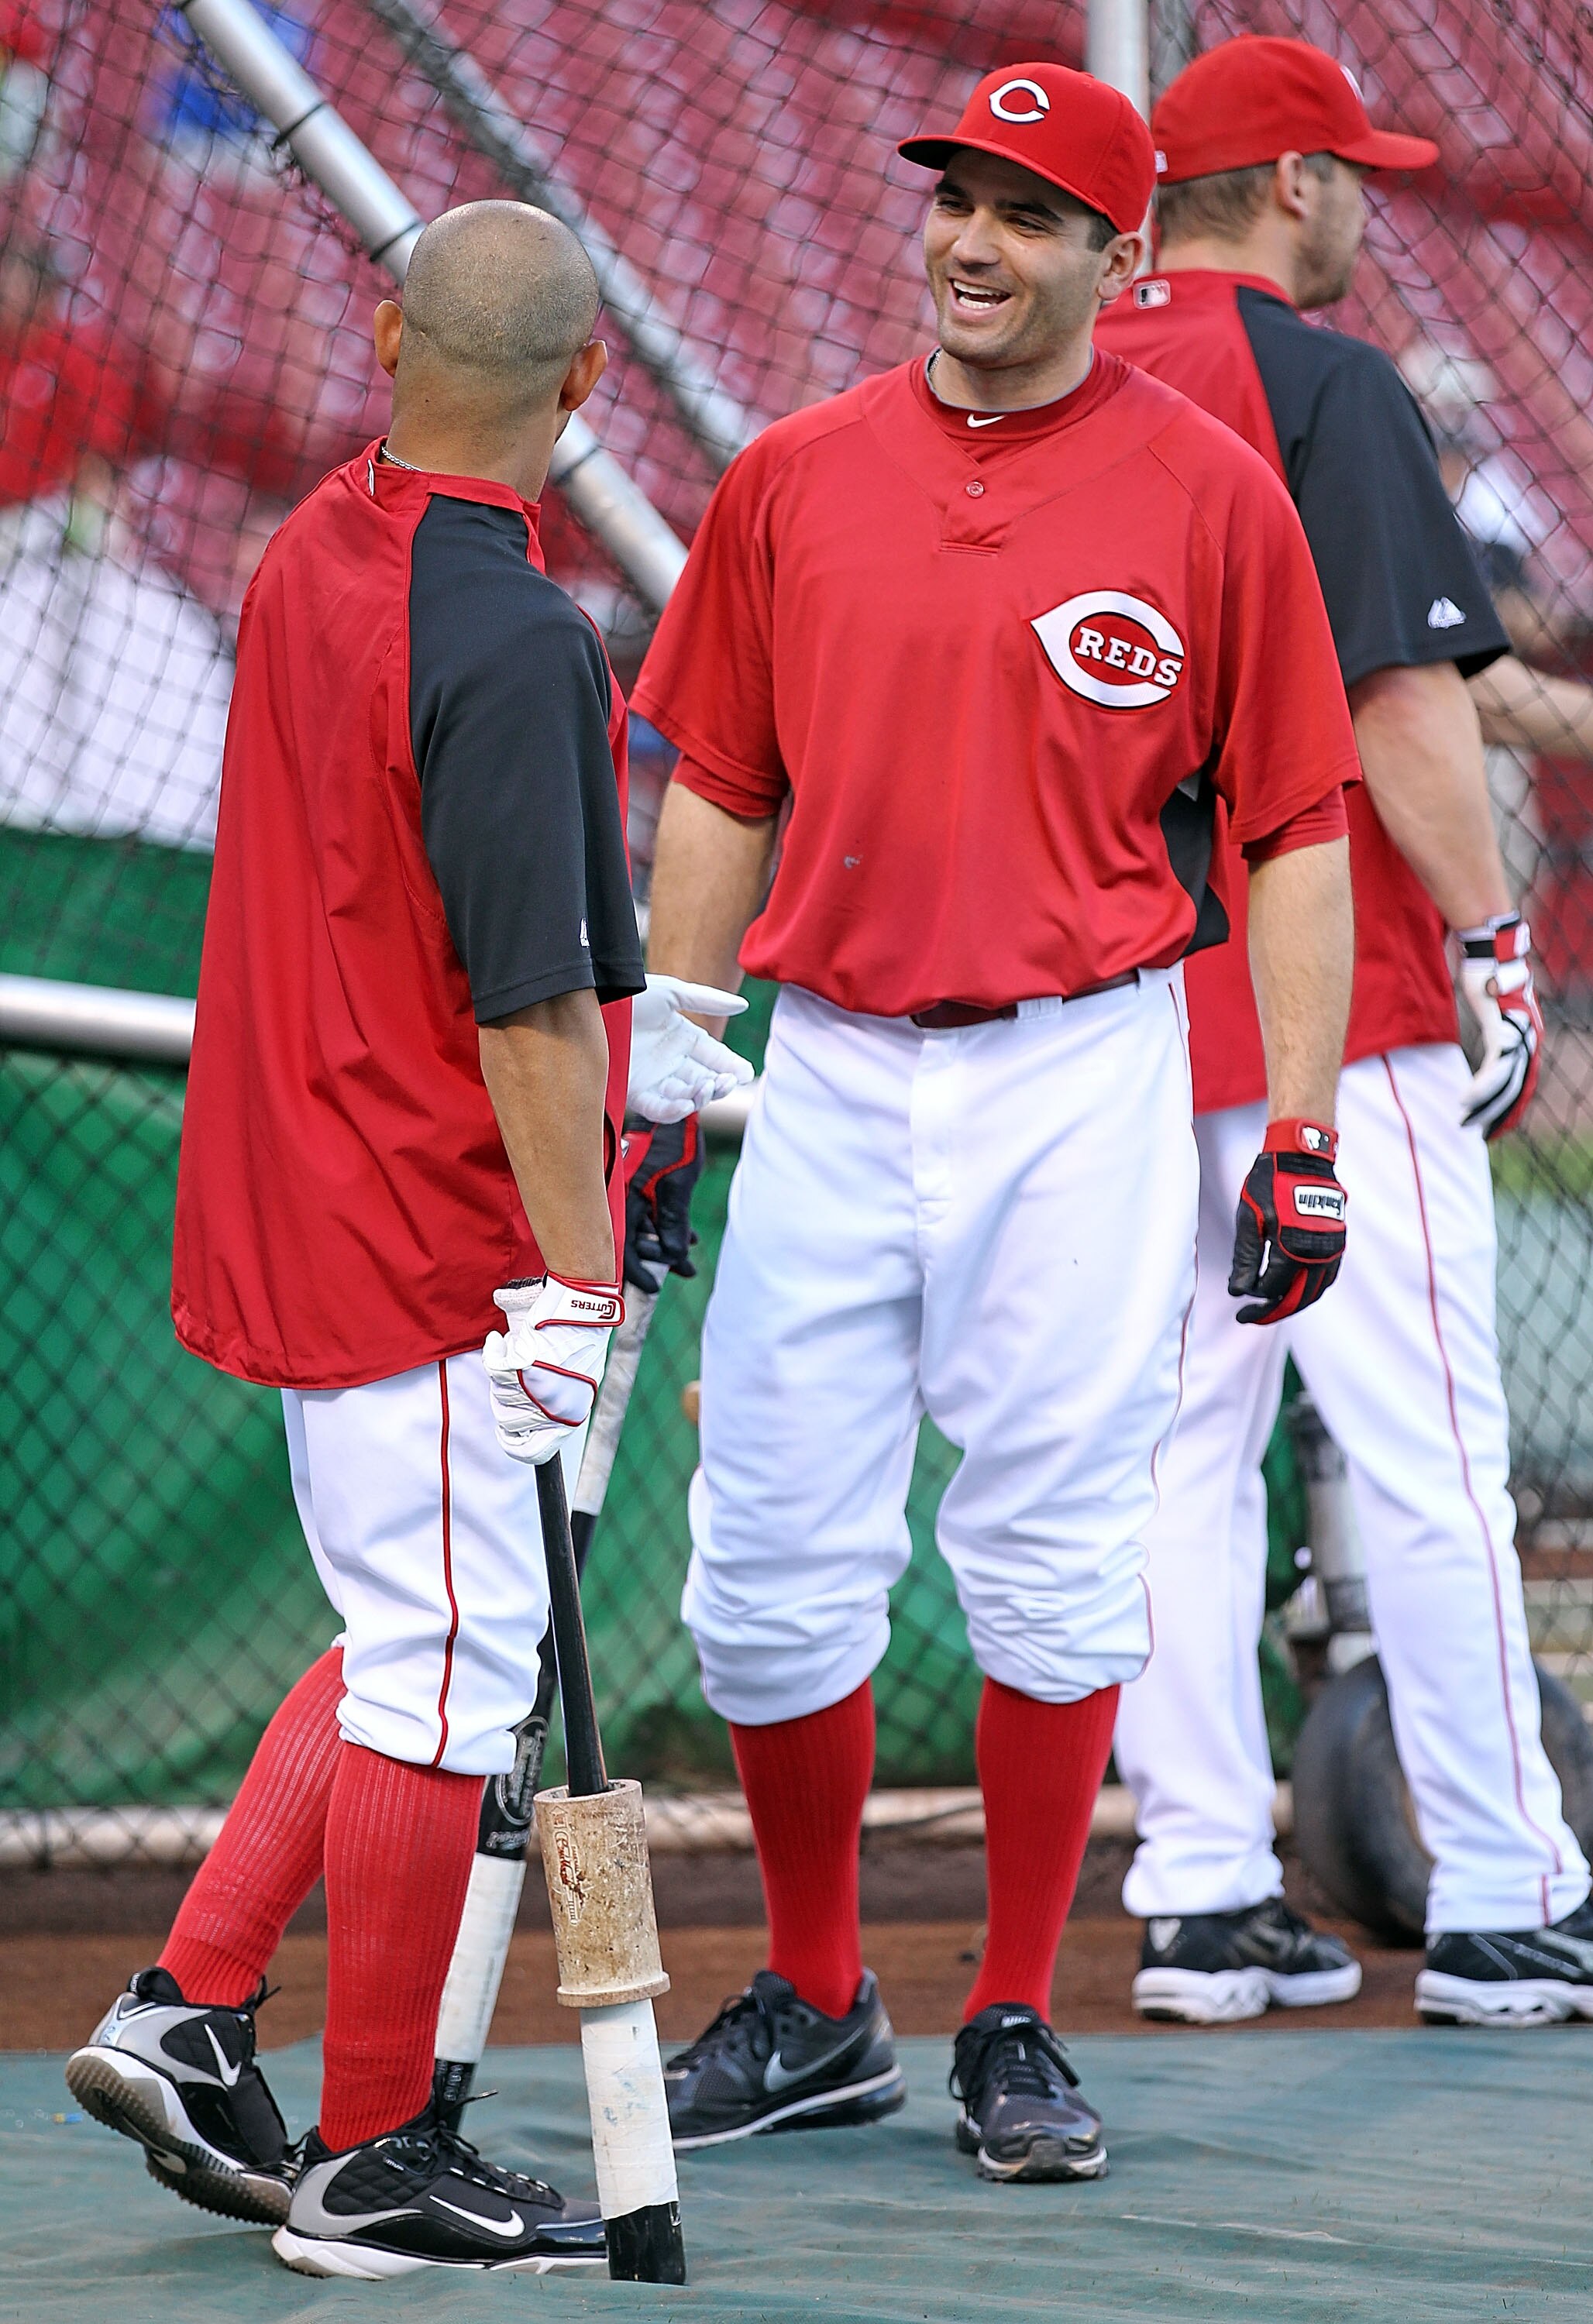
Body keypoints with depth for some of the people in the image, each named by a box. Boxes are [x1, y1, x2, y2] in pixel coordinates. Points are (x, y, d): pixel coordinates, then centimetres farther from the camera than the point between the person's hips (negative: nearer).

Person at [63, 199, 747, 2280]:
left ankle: (189, 2010, 15)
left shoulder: (309, 560, 8)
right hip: (436, 1233, -9)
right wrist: (575, 1276, -20)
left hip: (286, 1208, 9)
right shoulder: (514, 642, -21)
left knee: (407, 1639, 20)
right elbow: (522, 1000, -23)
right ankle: (377, 2165, 6)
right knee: (448, 1676, 0)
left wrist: (614, 1034, 26)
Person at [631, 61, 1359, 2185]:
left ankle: (1017, 2032, 13)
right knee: (768, 1571, 2)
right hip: (829, 1074, 3)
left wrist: (1301, 1133, -5)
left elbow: (1296, 834, 1)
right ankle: (814, 2010, 20)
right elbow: (719, 799, 13)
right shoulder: (791, 481, 7)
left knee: (1054, 1570, 0)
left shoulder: (1215, 498, 0)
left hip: (1083, 1082, -3)